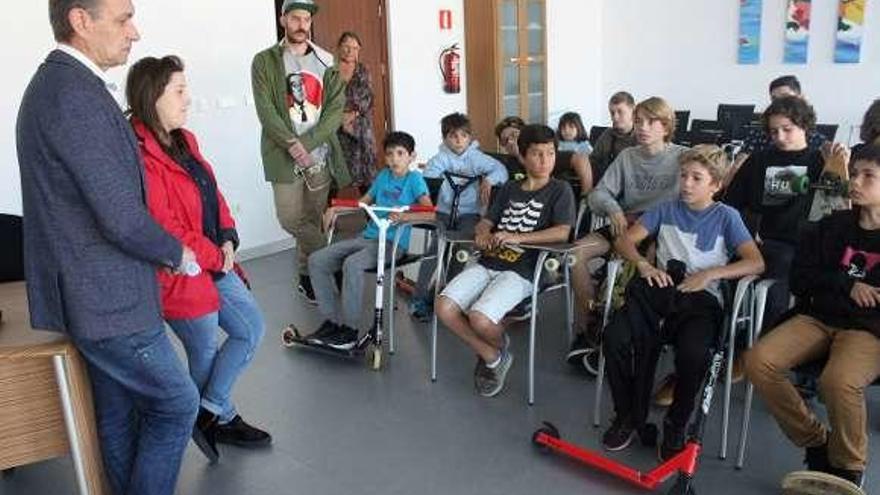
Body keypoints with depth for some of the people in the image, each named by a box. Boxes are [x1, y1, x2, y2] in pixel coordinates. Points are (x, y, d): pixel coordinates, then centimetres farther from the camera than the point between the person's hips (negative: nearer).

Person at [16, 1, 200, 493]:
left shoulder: (59, 83, 10)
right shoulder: (75, 95, -22)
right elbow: (122, 219, -24)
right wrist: (177, 253, -6)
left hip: (96, 291, 9)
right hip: (105, 299, -9)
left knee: (119, 415, 19)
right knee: (177, 402, 6)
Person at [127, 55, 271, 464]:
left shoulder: (183, 140, 6)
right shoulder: (139, 155, -23)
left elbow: (212, 194, 13)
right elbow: (164, 227, -24)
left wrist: (228, 239, -2)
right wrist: (214, 258, -13)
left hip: (216, 263, 9)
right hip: (181, 274, -9)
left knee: (252, 329, 13)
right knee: (206, 353, 9)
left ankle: (208, 412, 24)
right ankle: (223, 419, 32)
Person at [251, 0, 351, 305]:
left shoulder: (325, 62, 9)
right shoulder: (265, 62, 2)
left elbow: (337, 107, -1)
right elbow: (265, 111, -7)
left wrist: (307, 143, -12)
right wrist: (292, 144, -18)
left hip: (320, 153, 2)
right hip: (285, 154, -2)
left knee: (313, 218, 7)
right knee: (291, 218, -7)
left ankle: (307, 275, 22)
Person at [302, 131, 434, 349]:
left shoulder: (414, 179, -3)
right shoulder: (383, 176, 17)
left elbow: (431, 214, -14)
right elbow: (363, 202, 27)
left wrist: (404, 216, -29)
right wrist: (335, 209, 12)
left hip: (392, 242, -7)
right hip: (368, 236, 7)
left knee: (352, 264, -34)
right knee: (316, 260, -6)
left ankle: (350, 329, -21)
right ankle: (331, 321, 0)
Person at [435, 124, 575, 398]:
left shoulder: (560, 190, 4)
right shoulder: (509, 188, 22)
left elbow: (562, 232, -11)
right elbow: (485, 222, 18)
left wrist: (516, 237, -16)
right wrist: (482, 233, -7)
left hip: (522, 270, -5)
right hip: (487, 263, 6)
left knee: (480, 318, -28)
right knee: (444, 307, -18)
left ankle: (500, 347, 10)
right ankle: (492, 357, 3)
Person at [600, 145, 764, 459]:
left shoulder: (726, 216, 10)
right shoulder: (666, 210, 18)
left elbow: (756, 263, -1)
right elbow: (625, 240, 13)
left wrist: (709, 274, -12)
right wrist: (642, 263, -7)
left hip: (702, 299, -2)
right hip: (662, 293, 2)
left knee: (693, 352, -35)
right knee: (614, 338, -27)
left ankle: (676, 424, -6)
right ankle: (628, 416, -3)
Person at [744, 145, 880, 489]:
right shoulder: (833, 226, 11)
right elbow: (799, 279, 6)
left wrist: (827, 288, -9)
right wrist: (847, 285, -8)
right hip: (819, 319, 4)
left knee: (838, 381, -35)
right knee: (759, 360, -21)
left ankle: (848, 470, -8)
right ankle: (816, 442, -2)